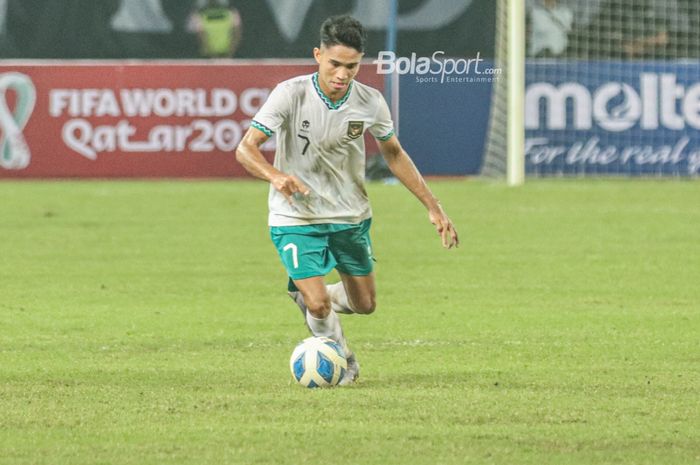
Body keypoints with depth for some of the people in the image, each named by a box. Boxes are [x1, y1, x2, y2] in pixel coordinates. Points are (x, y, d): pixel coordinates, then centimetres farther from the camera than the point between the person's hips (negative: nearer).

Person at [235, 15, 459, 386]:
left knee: (364, 304, 11)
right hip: (296, 216, -4)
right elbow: (245, 149, -23)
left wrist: (433, 207, 4)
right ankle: (341, 357, 18)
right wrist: (276, 176, -45)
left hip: (350, 216, 4)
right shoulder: (290, 94, -22)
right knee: (319, 306, -15)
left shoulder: (370, 102, -11)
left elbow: (393, 154, 7)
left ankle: (305, 294, 41)